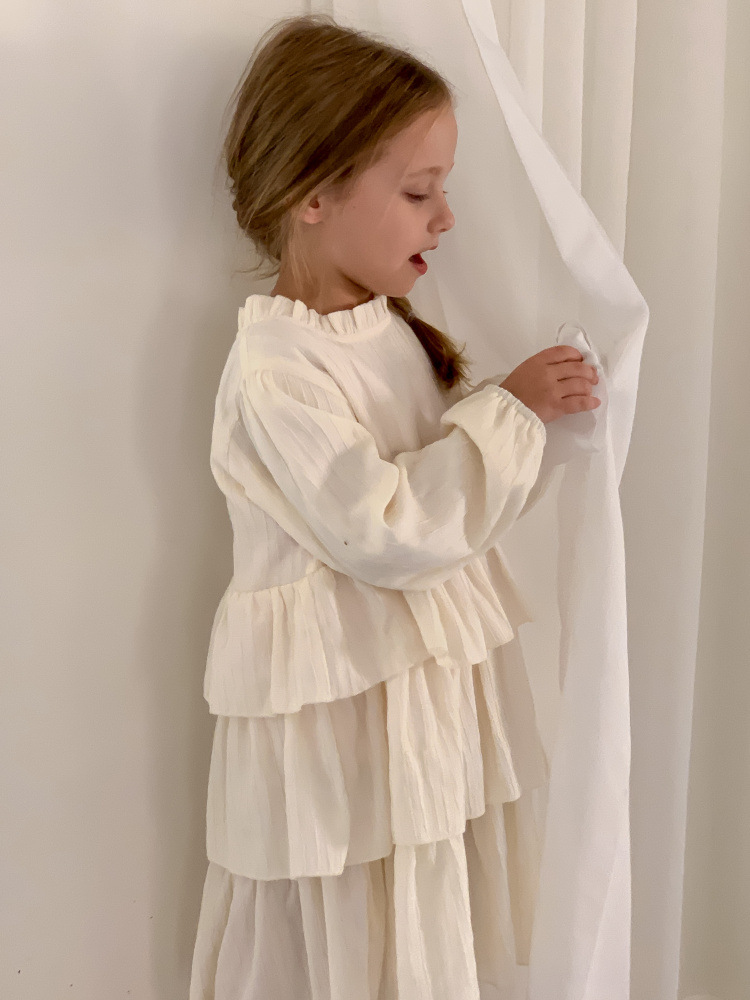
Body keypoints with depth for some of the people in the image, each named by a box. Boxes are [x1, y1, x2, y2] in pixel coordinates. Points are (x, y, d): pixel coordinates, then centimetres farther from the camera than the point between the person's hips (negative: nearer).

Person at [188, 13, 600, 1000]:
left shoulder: (394, 329, 6)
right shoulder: (275, 370, -20)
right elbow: (385, 531, -25)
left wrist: (540, 414, 3)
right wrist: (508, 409, -19)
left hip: (435, 690, 8)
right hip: (344, 720, -8)